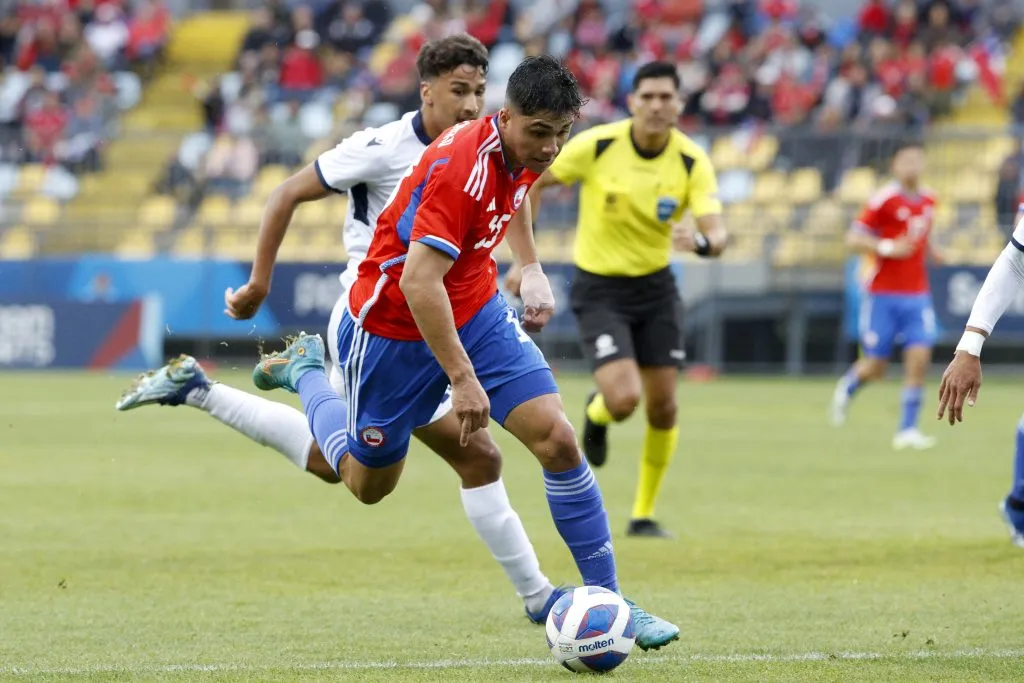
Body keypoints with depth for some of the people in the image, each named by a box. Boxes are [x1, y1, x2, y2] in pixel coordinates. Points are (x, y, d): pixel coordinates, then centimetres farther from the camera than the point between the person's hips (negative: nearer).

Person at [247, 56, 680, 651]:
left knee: (558, 440, -13)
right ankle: (306, 371, 41)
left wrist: (533, 270, 16)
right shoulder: (461, 170, -33)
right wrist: (462, 378, -36)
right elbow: (419, 280, -37)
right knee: (369, 484, 13)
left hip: (478, 312, 6)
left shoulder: (525, 155, -7)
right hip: (396, 327, -6)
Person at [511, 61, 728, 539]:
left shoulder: (692, 162, -13)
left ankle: (644, 515, 20)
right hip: (599, 289, -3)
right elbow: (532, 183, -4)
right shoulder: (596, 145, -17)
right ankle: (596, 414, 21)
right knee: (624, 399, -19)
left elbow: (717, 235, -21)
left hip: (655, 286, 3)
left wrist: (701, 241, -45)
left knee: (662, 407, 1)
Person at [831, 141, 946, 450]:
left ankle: (907, 430, -5)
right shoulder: (884, 199, -11)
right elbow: (853, 239, -11)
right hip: (883, 295, -4)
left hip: (917, 295, 4)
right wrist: (887, 248, -24)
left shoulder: (929, 200, 8)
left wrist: (931, 251, 7)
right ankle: (847, 387, 36)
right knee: (874, 368, 1)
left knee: (919, 357, -11)